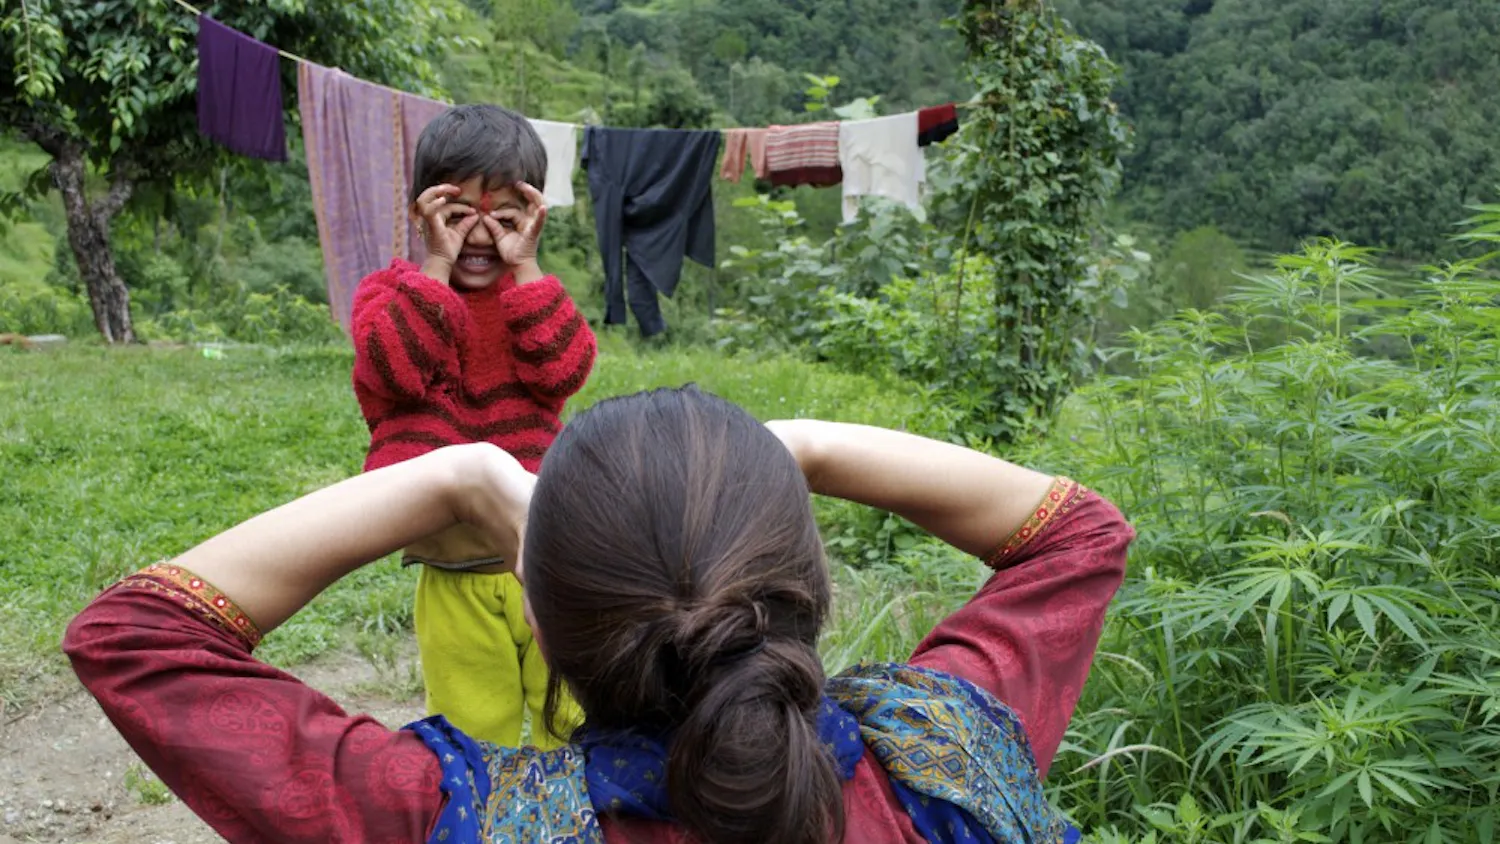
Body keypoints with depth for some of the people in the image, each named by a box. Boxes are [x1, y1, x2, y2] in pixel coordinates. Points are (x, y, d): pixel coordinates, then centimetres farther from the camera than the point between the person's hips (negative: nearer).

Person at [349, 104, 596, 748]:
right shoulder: (388, 294, 2)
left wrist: (524, 267, -13)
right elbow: (398, 368, -18)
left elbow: (563, 369, -12)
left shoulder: (536, 298, 7)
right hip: (452, 572, -1)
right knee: (470, 730, 10)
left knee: (573, 715, 10)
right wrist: (437, 265, -15)